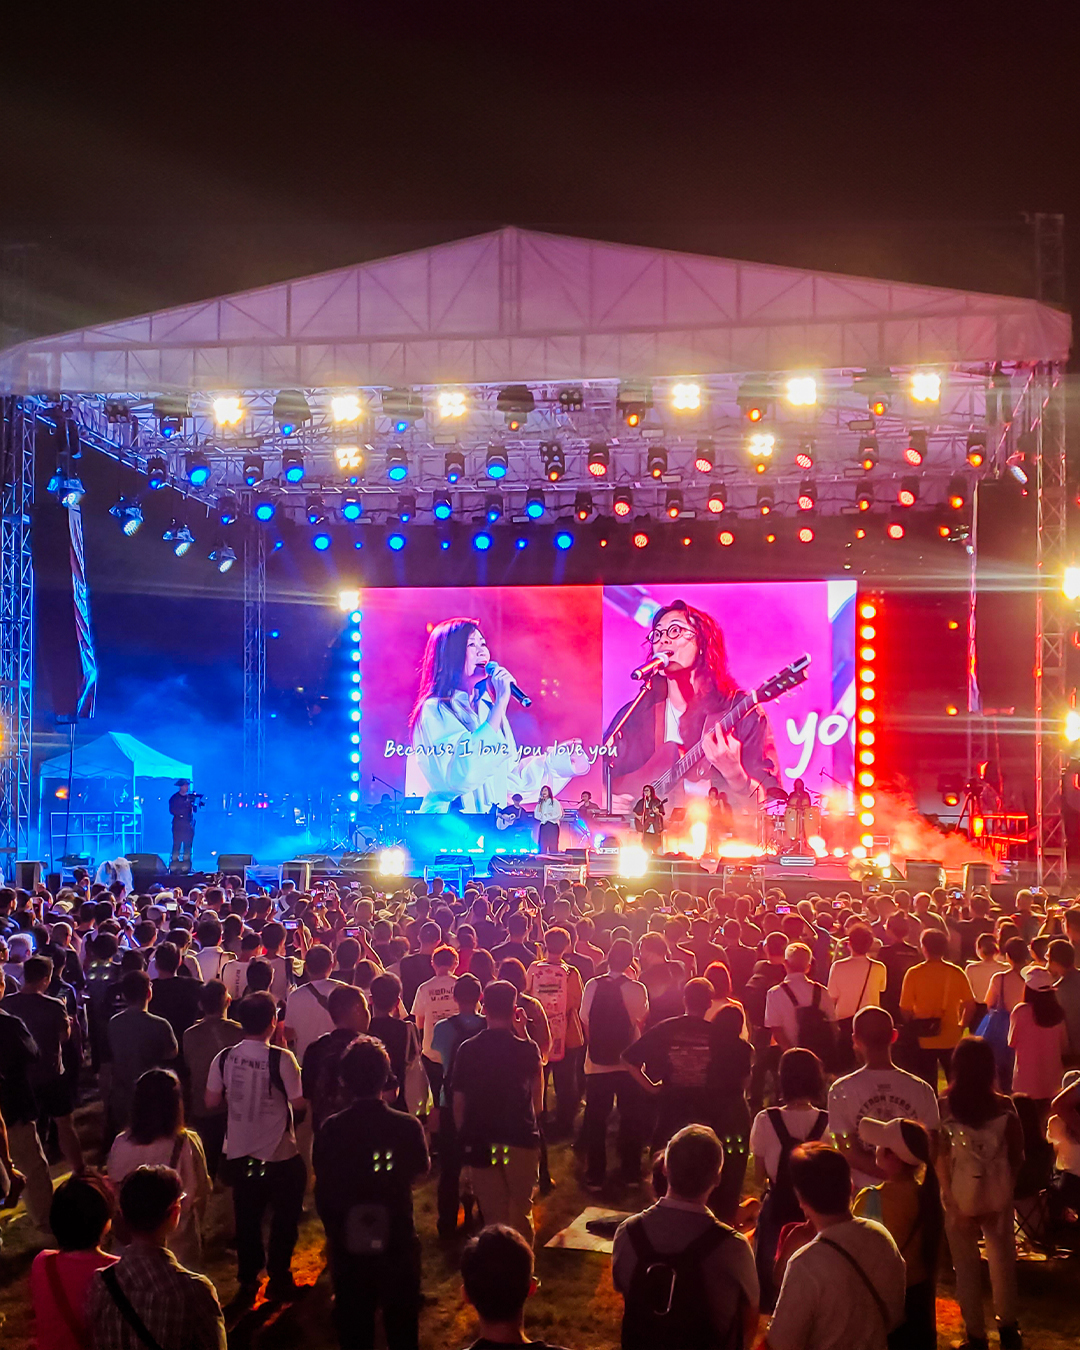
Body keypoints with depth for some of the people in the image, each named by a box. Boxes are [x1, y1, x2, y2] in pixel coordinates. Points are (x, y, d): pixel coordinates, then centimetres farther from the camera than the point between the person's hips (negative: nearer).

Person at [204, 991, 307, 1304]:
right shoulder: (281, 1059, -21)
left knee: (247, 1219, 18)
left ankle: (248, 1280, 25)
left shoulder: (225, 1058, -8)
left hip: (239, 1153, 4)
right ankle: (279, 1278, 21)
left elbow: (212, 1101, 0)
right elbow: (298, 1101, -17)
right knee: (284, 1218, 15)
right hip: (279, 1154, -4)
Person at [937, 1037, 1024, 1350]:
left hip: (961, 1196, -2)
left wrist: (950, 1200, -8)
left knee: (966, 1265, 13)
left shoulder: (944, 1107, -14)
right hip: (997, 1195, 2)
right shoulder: (1004, 1106, -10)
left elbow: (940, 1159, -14)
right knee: (1002, 1260, 20)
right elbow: (1017, 1154, -4)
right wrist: (1009, 1187, 9)